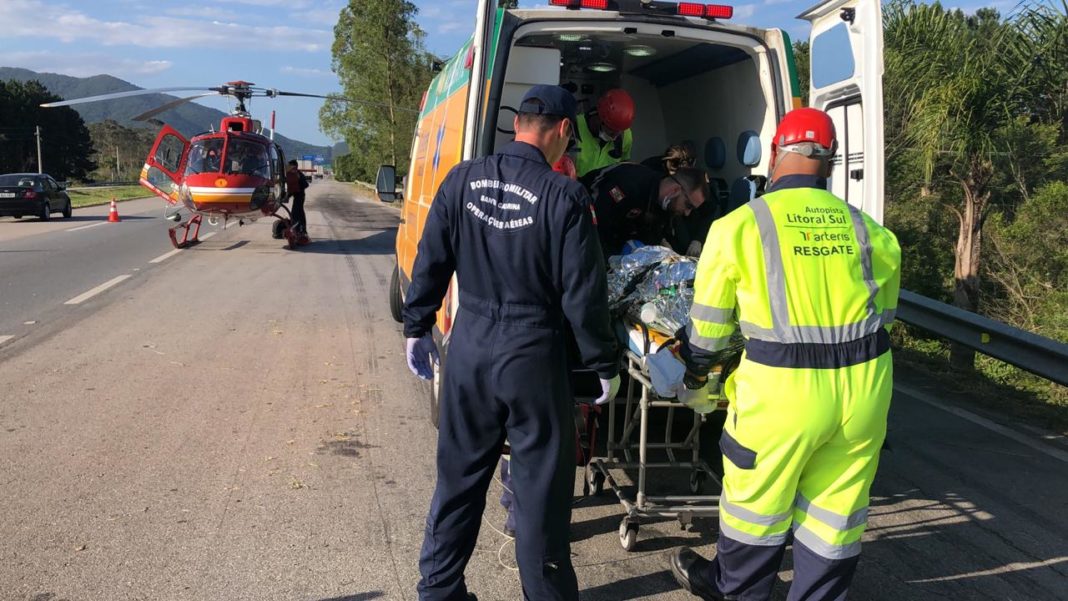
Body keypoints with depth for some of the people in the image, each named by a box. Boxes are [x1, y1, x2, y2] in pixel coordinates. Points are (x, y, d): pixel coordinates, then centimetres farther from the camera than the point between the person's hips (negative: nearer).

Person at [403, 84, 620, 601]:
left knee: (459, 477, 18)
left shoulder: (462, 180, -1)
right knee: (540, 486, 9)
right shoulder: (564, 197, -13)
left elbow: (430, 263, 4)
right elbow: (584, 295, -10)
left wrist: (417, 327, 17)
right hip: (532, 355, -4)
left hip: (470, 349, 5)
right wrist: (604, 364, 2)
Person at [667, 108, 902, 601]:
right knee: (836, 506, 18)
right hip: (866, 385, 4)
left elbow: (709, 324, 3)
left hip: (783, 388, -3)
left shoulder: (739, 226, -4)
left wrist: (697, 374, 20)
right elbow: (884, 311, 15)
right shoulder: (866, 229, 6)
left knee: (759, 500, 18)